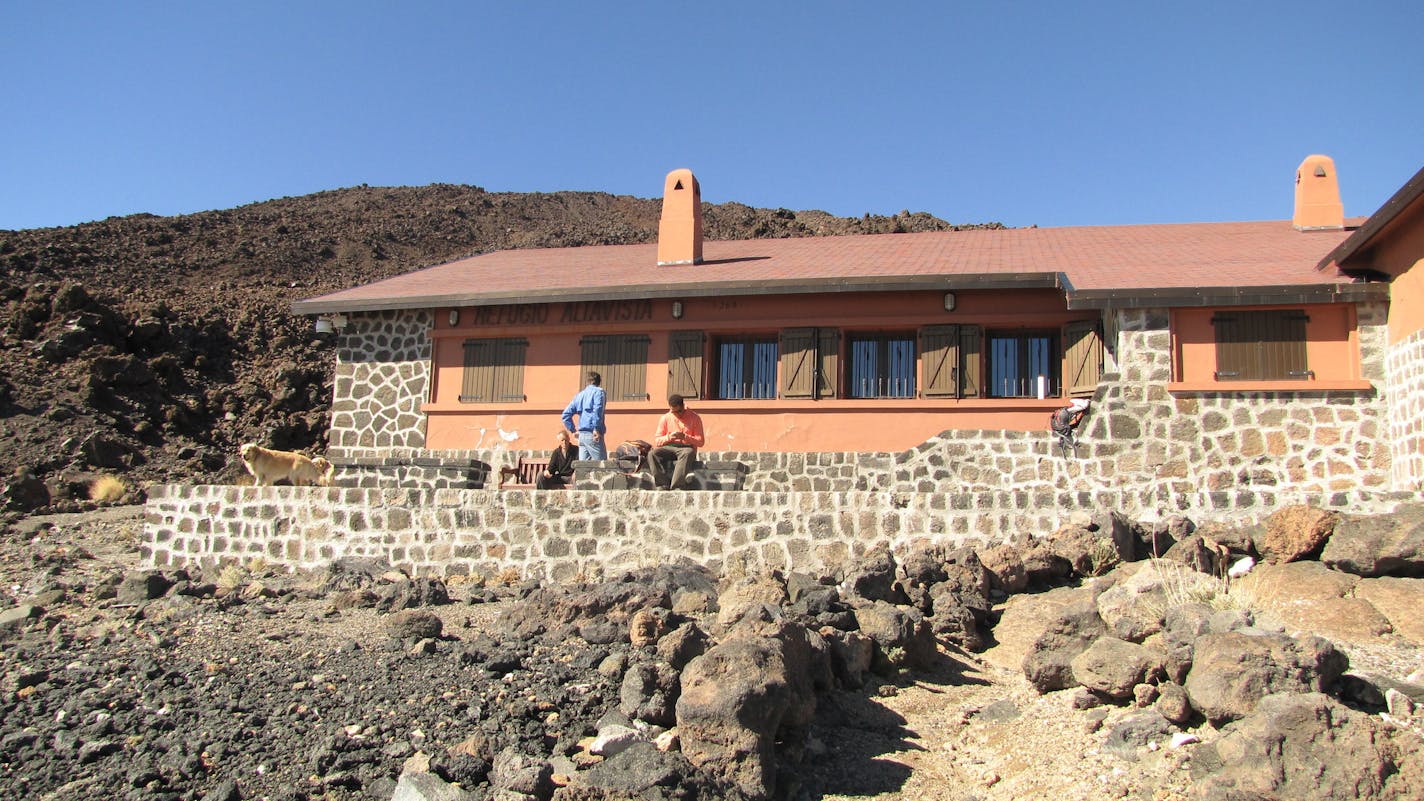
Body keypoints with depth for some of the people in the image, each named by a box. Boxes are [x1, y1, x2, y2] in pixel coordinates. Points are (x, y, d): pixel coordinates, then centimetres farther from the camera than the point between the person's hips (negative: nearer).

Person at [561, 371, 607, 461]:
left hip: (582, 435, 7)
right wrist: (596, 429, -18)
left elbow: (566, 414, 17)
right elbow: (597, 410, -18)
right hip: (593, 436, -7)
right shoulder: (598, 391, 0)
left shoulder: (580, 394, 20)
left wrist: (573, 430, 18)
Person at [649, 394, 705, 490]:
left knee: (688, 453, -40)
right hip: (669, 448, 2)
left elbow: (700, 442, -2)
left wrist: (685, 437, -18)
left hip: (686, 448, -2)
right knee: (652, 453, -29)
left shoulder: (694, 418, 1)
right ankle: (663, 486, -35)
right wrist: (668, 437, -15)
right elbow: (656, 441, 6)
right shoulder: (665, 418, 7)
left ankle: (676, 487, -45)